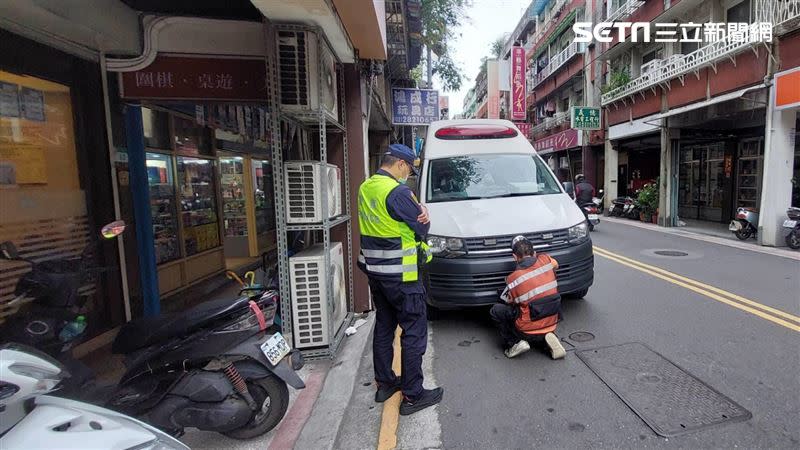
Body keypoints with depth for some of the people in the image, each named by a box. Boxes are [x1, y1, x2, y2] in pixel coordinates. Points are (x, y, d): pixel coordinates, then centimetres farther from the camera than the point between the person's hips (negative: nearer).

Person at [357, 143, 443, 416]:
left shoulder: (365, 188, 9)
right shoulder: (397, 192, -20)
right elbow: (422, 227, -14)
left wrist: (418, 210, -10)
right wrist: (422, 215, 7)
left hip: (374, 270, 9)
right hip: (400, 274, -9)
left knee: (384, 326, 19)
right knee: (414, 331, 3)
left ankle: (384, 383, 31)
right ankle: (412, 396, 12)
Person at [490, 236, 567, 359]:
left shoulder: (513, 278, -15)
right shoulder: (545, 259, -5)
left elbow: (507, 301, 2)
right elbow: (555, 265, 21)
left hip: (529, 330, -5)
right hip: (552, 325, 5)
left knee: (496, 310, 10)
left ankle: (515, 343, -1)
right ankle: (548, 337, 8)